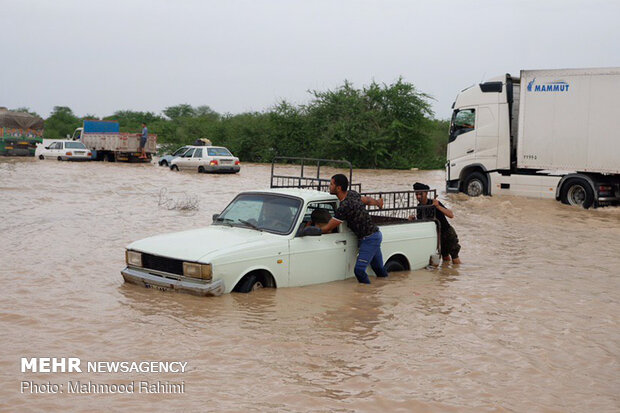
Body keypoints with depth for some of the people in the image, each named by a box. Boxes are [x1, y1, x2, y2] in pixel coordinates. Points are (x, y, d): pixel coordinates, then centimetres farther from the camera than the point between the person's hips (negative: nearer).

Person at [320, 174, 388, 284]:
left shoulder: (345, 206, -26)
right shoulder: (352, 194, 1)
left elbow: (328, 228, -18)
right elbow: (367, 200, 21)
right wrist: (377, 202, 36)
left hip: (369, 239, -9)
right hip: (375, 235, 9)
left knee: (359, 270, -14)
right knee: (380, 270, 17)